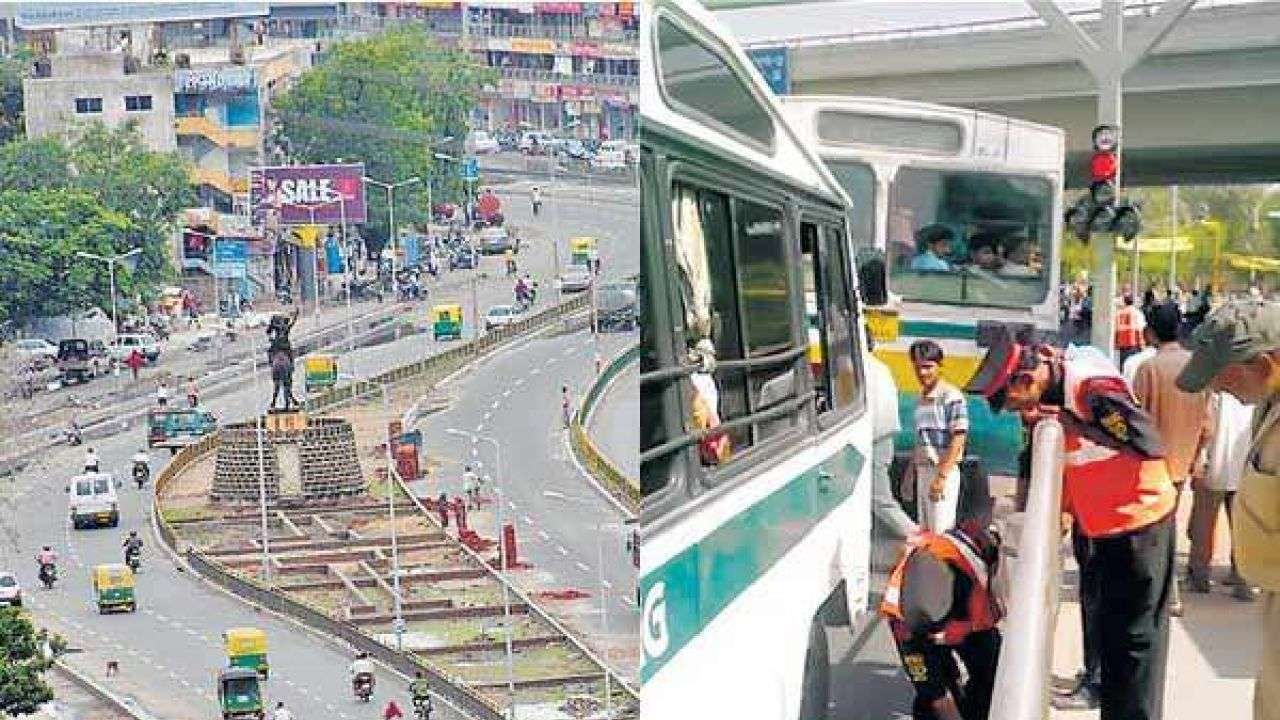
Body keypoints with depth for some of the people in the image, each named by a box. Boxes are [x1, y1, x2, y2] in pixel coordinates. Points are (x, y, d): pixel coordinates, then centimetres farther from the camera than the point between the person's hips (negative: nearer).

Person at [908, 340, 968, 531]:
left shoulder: (952, 397, -11)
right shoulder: (922, 396, 12)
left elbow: (958, 439, -16)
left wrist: (942, 476, -20)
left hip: (944, 472, -8)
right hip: (923, 471, 8)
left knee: (941, 532, -7)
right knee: (925, 531, 13)